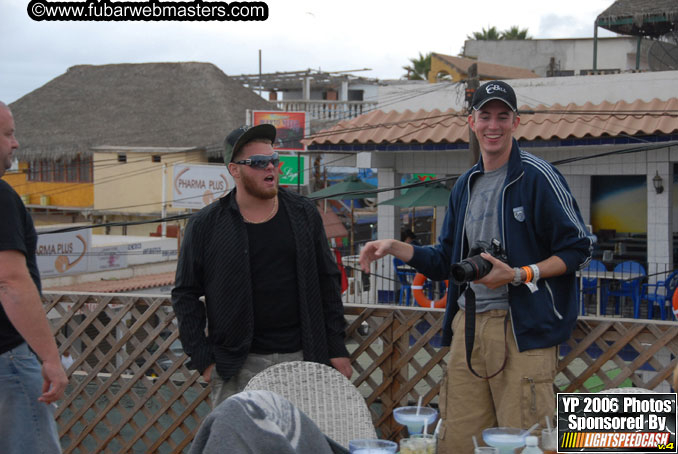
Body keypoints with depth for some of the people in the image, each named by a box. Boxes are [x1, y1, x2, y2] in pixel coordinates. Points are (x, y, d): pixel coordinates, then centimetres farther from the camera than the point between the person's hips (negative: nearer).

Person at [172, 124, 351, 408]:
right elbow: (185, 294, 5)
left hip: (301, 357, 2)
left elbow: (328, 282, 12)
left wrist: (336, 349, 7)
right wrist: (202, 359, -2)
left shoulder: (304, 214, 8)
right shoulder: (206, 225, 0)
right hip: (239, 367, -2)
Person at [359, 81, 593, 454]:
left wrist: (519, 275, -17)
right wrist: (394, 248, 11)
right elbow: (445, 262, 24)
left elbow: (578, 249, -6)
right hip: (468, 326, 7)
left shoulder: (538, 176, -4)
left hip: (523, 327, -6)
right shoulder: (466, 185, 18)